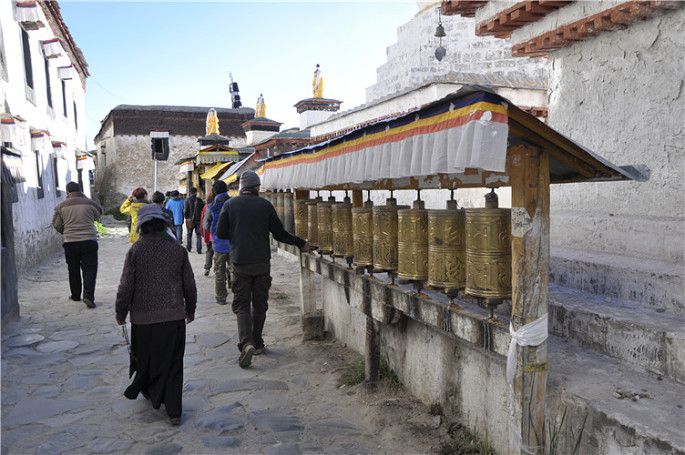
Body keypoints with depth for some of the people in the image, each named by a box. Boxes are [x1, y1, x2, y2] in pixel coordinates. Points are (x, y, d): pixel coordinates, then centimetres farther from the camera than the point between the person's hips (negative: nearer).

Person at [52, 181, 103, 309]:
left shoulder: (62, 206, 0)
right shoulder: (90, 203, -3)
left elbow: (56, 225, 6)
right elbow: (99, 213, 16)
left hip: (70, 242, 2)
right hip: (89, 241, -1)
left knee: (73, 270, 16)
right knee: (90, 270, 1)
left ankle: (75, 295, 28)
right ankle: (88, 296, -12)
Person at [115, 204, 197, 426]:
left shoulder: (136, 250, -7)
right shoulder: (178, 249, -1)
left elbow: (126, 287, -7)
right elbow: (190, 285, 4)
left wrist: (120, 313, 8)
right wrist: (190, 310, 19)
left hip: (144, 317, -1)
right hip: (175, 316, 2)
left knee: (146, 359, 19)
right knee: (173, 363, 8)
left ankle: (150, 392, 40)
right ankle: (173, 411, 10)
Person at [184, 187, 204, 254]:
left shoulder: (187, 200, -6)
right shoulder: (199, 200, -5)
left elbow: (185, 210, -8)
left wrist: (186, 217, 6)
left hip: (190, 220, 0)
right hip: (198, 219, 0)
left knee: (189, 234, 16)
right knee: (198, 235, 4)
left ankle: (189, 248, 19)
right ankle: (199, 250, -1)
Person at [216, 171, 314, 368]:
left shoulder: (230, 205, 0)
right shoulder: (265, 205, -1)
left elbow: (221, 234, 0)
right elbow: (279, 233, -2)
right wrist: (301, 243, 9)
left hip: (240, 263, 0)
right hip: (262, 263, 1)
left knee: (241, 304, 3)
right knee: (260, 304, 13)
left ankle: (246, 343, -16)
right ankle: (257, 343, 21)